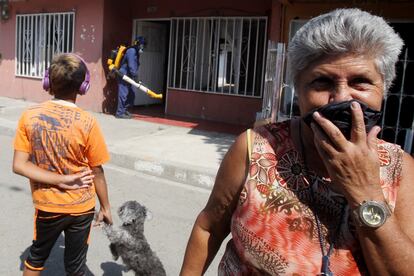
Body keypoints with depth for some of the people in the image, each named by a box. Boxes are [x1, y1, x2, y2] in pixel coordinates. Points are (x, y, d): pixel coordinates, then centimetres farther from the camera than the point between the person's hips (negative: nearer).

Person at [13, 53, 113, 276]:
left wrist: (60, 180, -14)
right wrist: (105, 207, 2)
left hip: (46, 206, 2)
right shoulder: (87, 123, -19)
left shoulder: (29, 116, -11)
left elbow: (19, 165, -13)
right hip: (80, 208, -2)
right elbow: (97, 172, -11)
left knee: (37, 256, 27)